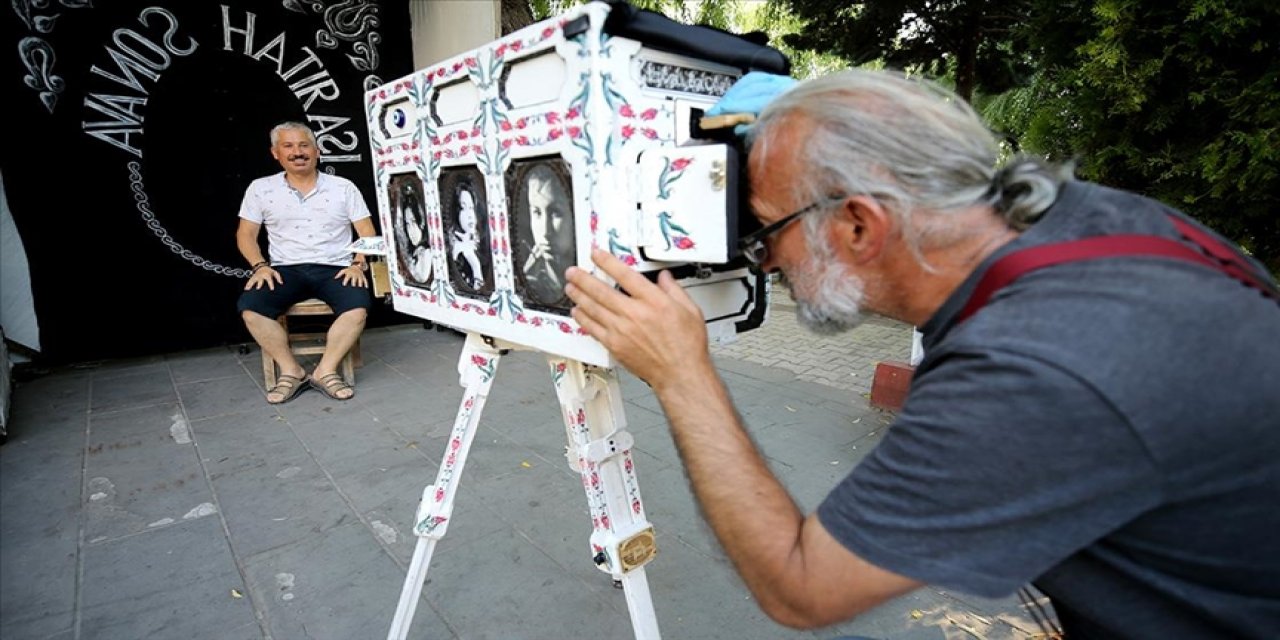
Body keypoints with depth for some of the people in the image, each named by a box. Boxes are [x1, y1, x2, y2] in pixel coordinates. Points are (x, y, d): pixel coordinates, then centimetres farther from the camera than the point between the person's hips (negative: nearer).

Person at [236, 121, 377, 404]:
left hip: (335, 268, -1)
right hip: (285, 270, 1)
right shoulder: (260, 188, 10)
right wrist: (260, 265, -7)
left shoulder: (343, 187, 7)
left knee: (358, 305, -32)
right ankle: (291, 371, -11)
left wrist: (359, 264, -12)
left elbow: (367, 232, 5)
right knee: (250, 306, -27)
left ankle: (326, 370, -15)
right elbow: (246, 234, 12)